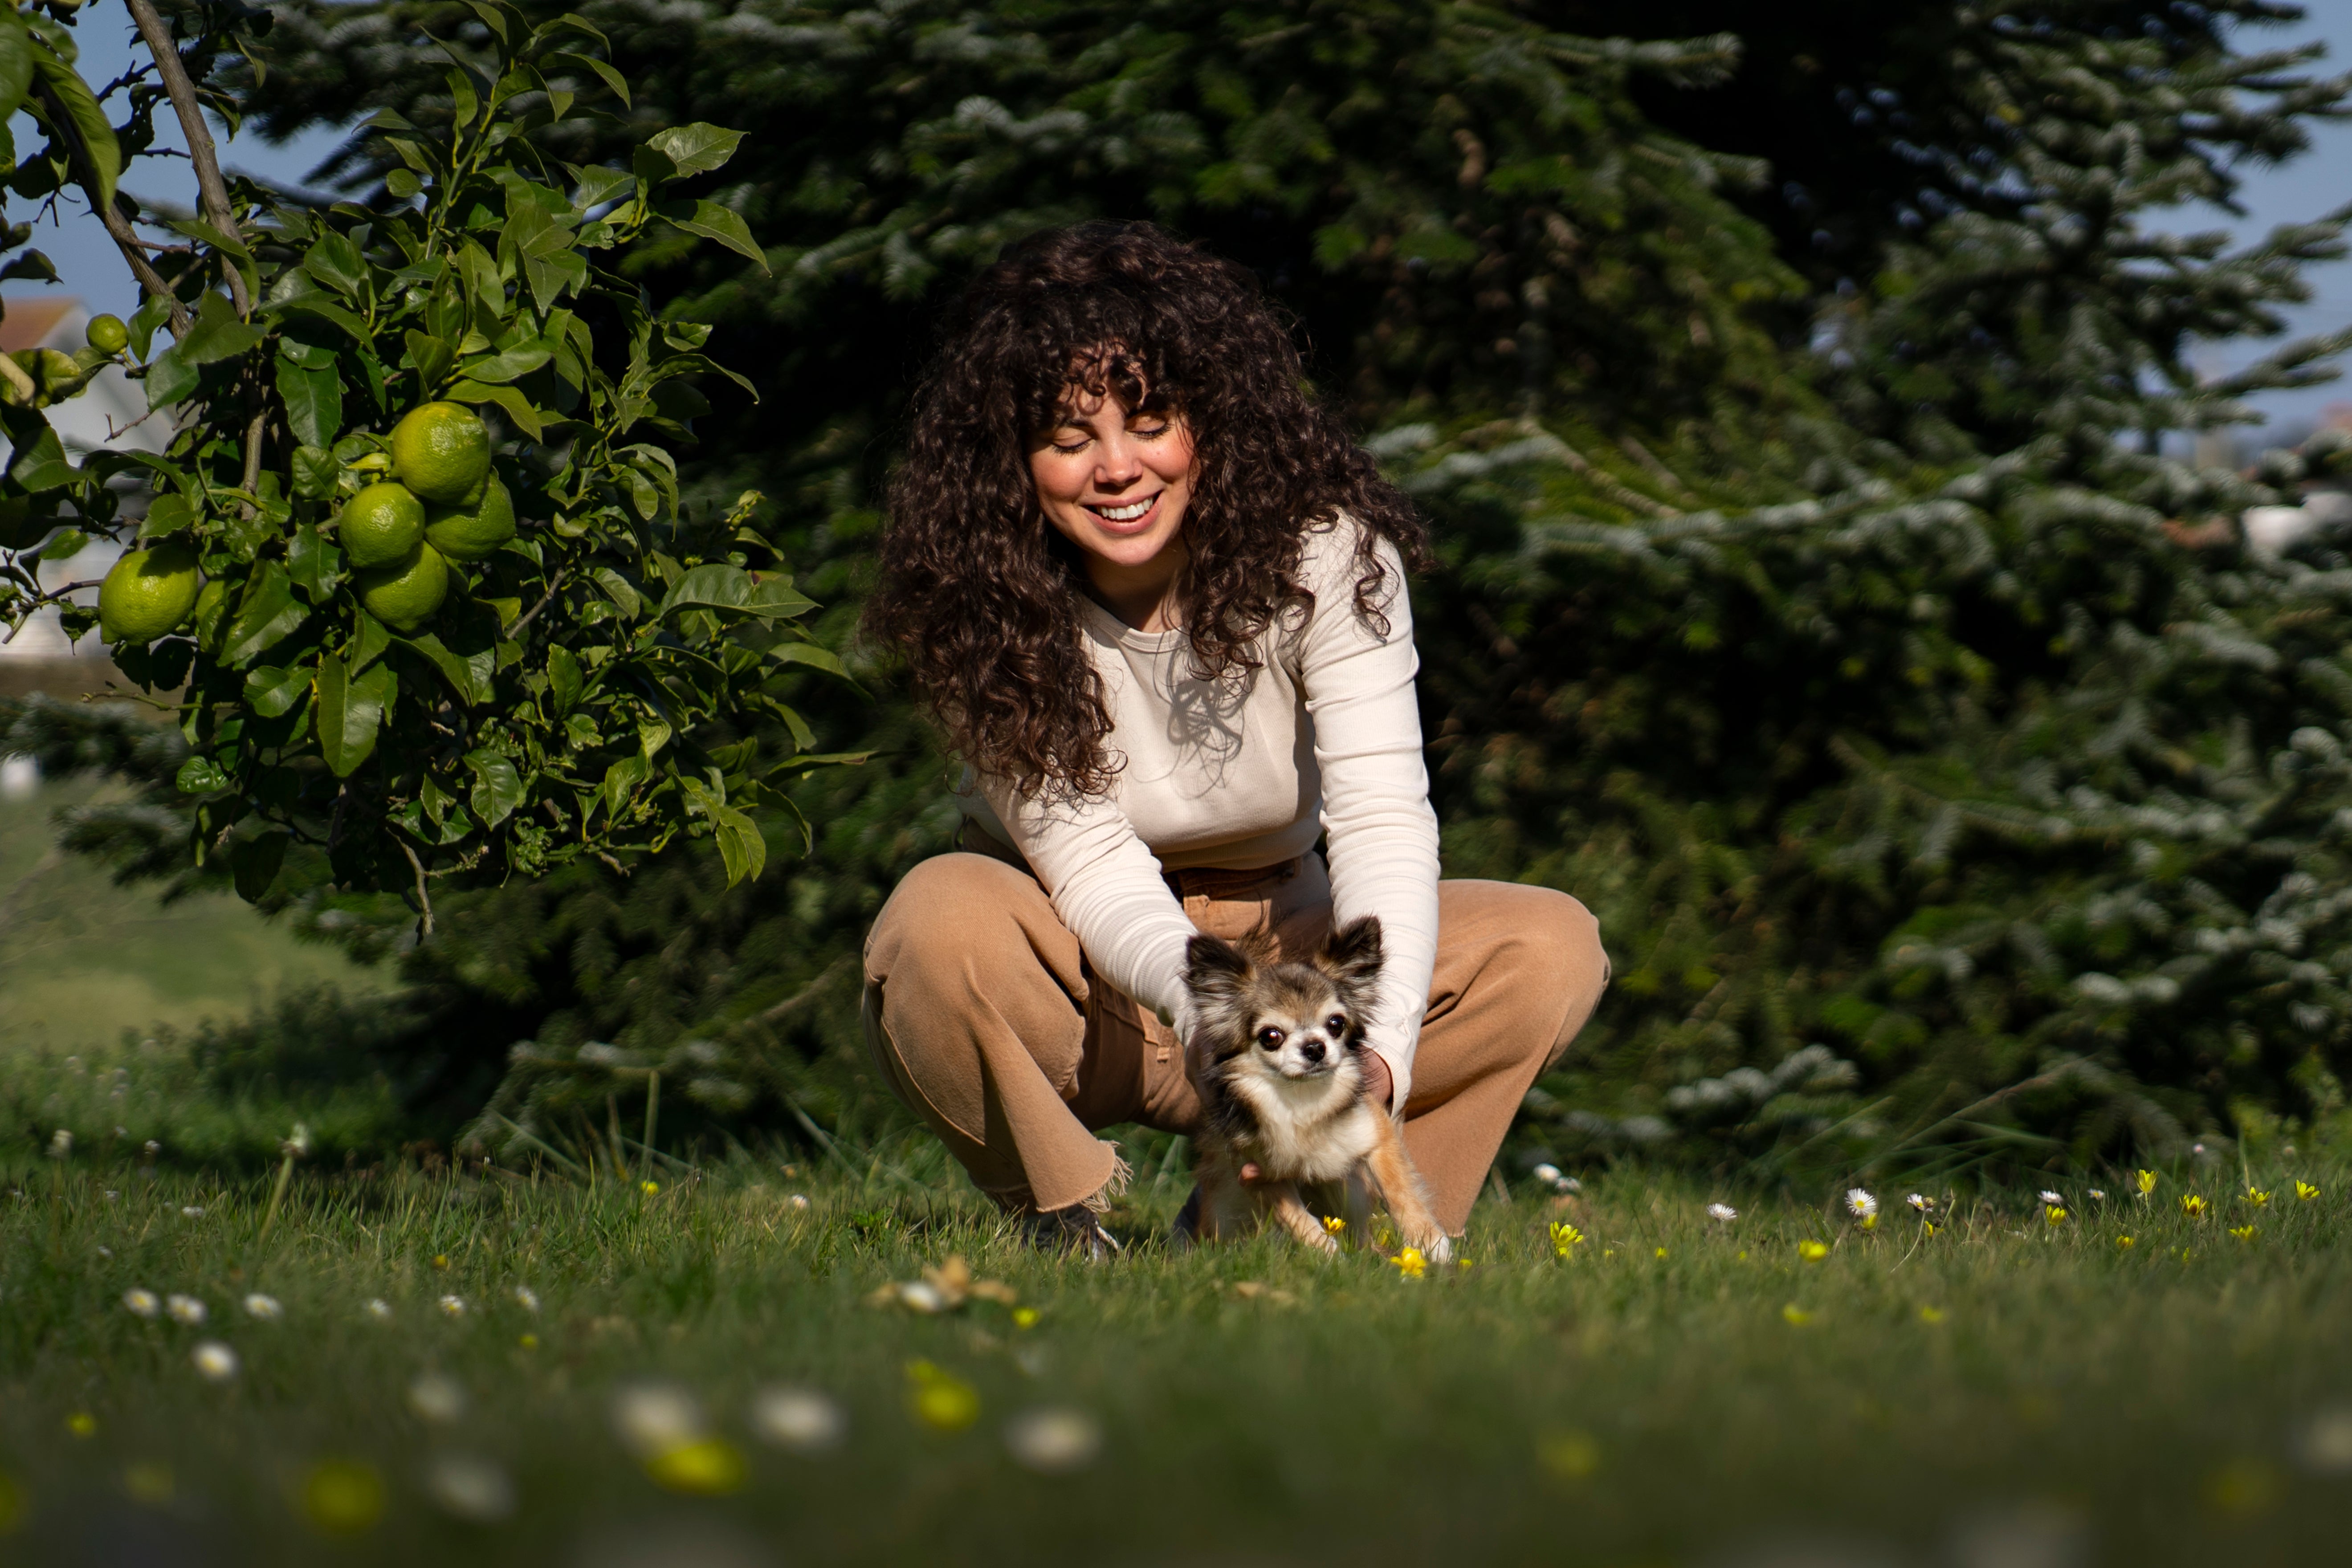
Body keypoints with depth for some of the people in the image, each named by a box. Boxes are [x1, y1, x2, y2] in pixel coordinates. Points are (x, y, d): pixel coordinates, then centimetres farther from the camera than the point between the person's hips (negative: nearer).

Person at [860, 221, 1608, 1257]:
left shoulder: (1325, 551, -18)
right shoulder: (977, 607, -19)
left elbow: (1382, 811, -25)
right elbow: (1087, 858, -24)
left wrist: (1381, 1047, -43)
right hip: (1082, 995, -2)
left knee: (1553, 948, -22)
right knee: (943, 915, -35)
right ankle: (1060, 1226, -9)